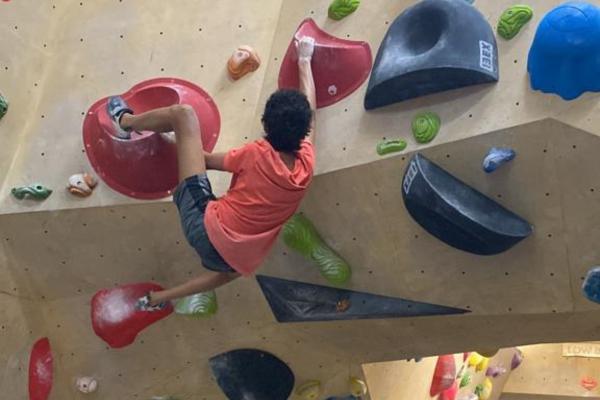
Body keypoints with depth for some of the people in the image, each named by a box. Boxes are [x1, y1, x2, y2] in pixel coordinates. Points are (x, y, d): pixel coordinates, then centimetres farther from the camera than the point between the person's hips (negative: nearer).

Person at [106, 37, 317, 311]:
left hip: (204, 225, -4)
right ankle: (161, 298, 53)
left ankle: (127, 121, 29)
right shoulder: (306, 164, 1)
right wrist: (304, 60, 30)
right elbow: (309, 110, 17)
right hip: (239, 257, 4)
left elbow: (209, 160, 7)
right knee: (235, 266, 49)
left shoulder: (257, 154, -10)